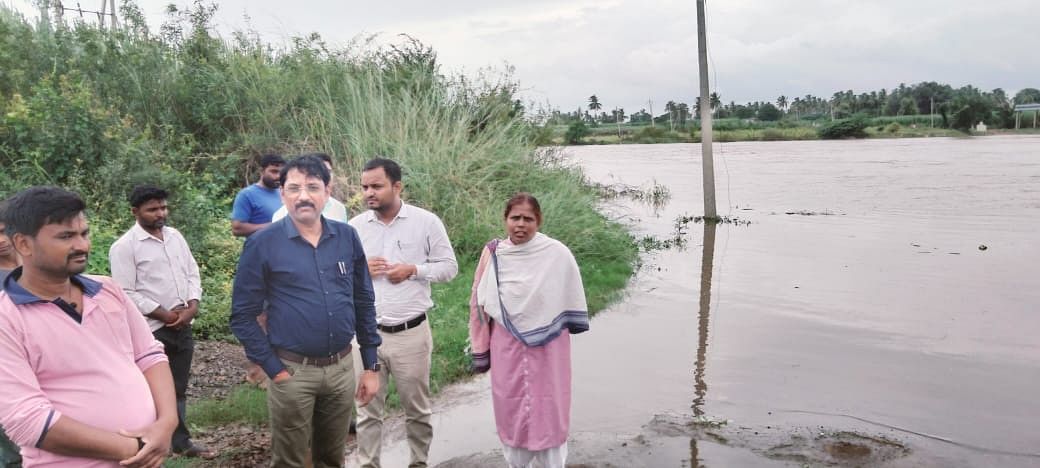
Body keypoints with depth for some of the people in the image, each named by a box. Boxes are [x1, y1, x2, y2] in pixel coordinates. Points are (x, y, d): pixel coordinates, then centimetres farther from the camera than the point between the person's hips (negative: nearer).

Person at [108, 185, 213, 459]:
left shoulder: (175, 236, 10)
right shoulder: (124, 246, -9)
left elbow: (192, 274, 12)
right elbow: (126, 294, -14)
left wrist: (192, 307, -5)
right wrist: (166, 315, -13)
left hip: (183, 326, 6)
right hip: (150, 330, -6)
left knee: (178, 388, 14)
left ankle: (180, 441, 25)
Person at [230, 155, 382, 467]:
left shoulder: (347, 237, 2)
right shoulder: (262, 244, -8)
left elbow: (364, 303, 8)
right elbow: (243, 316, -6)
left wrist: (371, 366, 7)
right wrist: (274, 370, -10)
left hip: (342, 368, 3)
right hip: (294, 372, -3)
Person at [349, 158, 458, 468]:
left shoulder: (426, 222, -4)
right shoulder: (355, 226, 3)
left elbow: (449, 267, 1)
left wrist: (413, 270, -14)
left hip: (411, 333, -1)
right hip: (368, 333, 2)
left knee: (417, 408, 13)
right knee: (368, 409, 8)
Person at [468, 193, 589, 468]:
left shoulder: (557, 255, -13)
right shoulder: (493, 254, -5)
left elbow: (571, 299, 1)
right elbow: (479, 304, 3)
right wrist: (481, 351, 7)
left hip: (547, 348, -2)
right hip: (507, 349, 2)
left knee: (547, 411, 7)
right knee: (511, 411, 13)